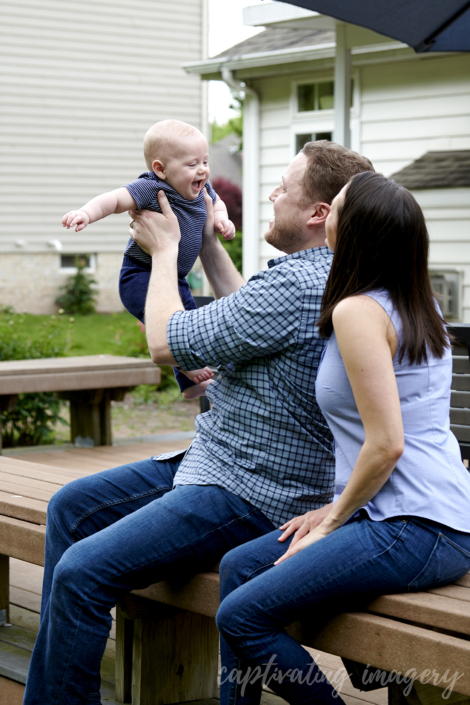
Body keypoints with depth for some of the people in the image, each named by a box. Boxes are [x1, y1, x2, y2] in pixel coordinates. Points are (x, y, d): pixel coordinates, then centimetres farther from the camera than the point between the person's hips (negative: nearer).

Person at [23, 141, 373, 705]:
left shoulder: (300, 285, -24)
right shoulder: (319, 276, 9)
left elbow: (166, 342, -16)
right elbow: (247, 316, 30)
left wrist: (165, 249, -1)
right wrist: (207, 242, 26)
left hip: (249, 498, -11)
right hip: (212, 462, 11)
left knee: (81, 573, -20)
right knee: (70, 507, 14)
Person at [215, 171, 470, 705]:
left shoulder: (358, 310, -14)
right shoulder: (415, 306, 14)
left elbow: (386, 444, -19)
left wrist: (333, 522, -5)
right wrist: (335, 511, 15)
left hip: (413, 531, -10)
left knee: (242, 616, -11)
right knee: (240, 565, 12)